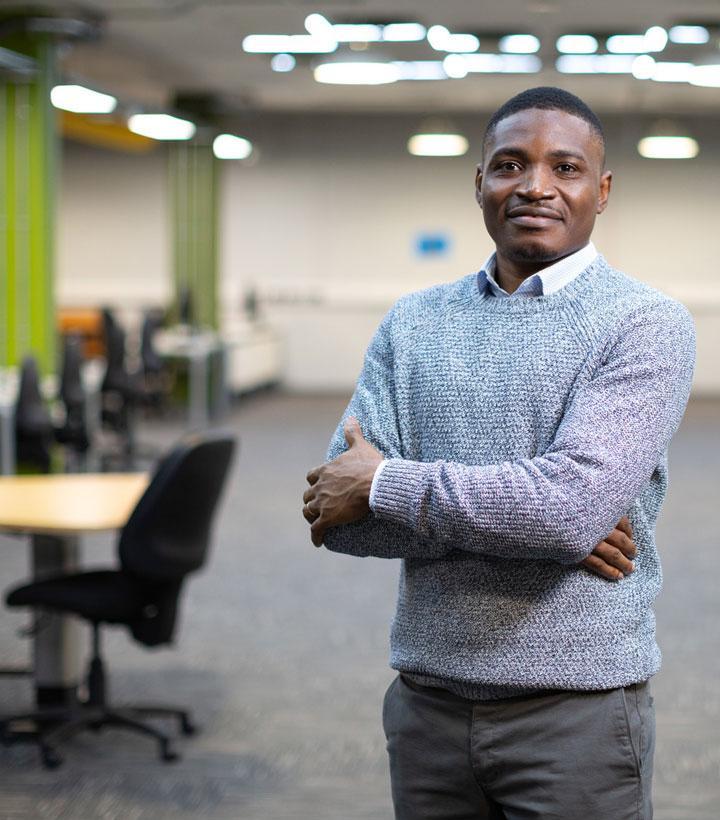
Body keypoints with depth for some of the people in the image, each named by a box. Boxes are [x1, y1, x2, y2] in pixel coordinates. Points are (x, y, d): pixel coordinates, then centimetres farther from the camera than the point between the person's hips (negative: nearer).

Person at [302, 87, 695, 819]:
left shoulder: (647, 325, -7)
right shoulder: (413, 323, 6)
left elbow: (574, 505, -21)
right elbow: (334, 511, -4)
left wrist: (386, 482, -12)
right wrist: (521, 519, -15)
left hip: (576, 709, -4)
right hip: (425, 700, 4)